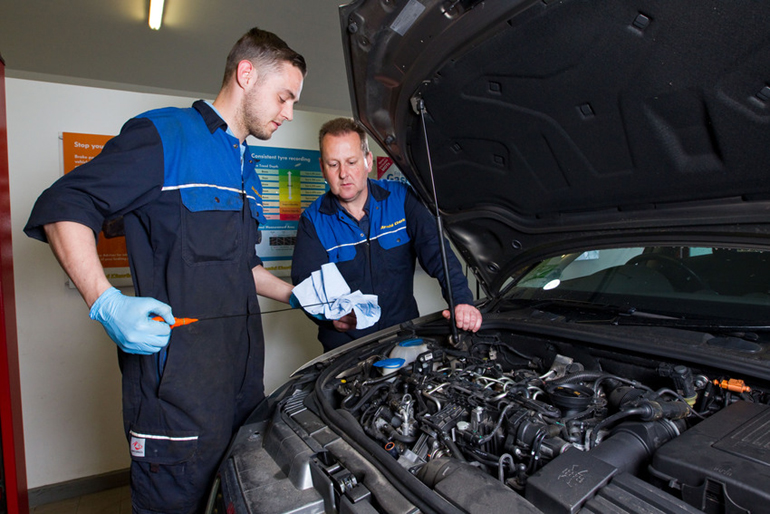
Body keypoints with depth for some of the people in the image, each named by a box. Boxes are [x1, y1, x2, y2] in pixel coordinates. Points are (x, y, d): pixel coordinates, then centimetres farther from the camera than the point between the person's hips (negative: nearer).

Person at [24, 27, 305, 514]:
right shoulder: (164, 134, -7)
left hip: (243, 375, 8)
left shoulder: (247, 170, 18)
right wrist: (107, 303, -21)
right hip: (178, 378, -8)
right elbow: (62, 209, -10)